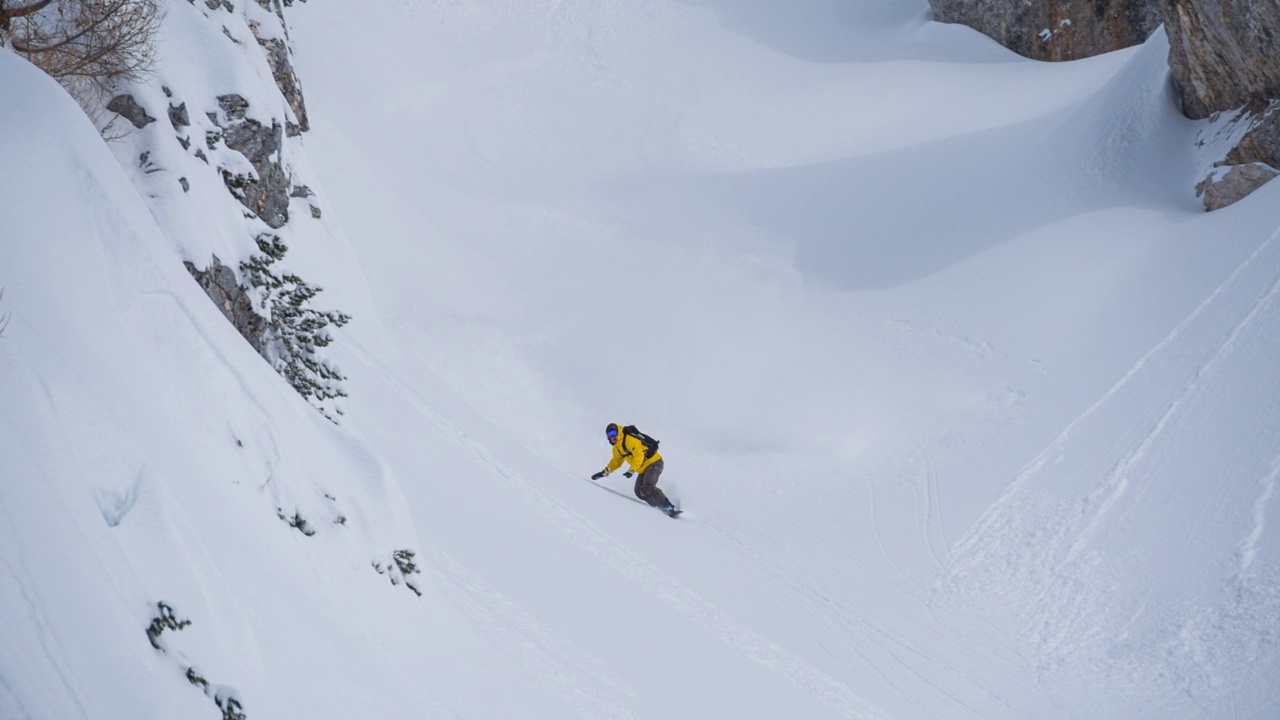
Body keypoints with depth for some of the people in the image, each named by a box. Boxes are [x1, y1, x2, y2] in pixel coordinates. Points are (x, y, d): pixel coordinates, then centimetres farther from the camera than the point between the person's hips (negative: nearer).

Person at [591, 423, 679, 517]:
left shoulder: (629, 440, -19)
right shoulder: (617, 448, 11)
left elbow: (639, 456, -27)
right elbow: (616, 462, 24)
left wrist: (632, 470, -38)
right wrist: (604, 472, 12)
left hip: (654, 462, -10)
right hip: (643, 468, 10)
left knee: (648, 487, -27)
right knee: (640, 492, -3)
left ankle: (669, 507, -27)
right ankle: (659, 506, 1)